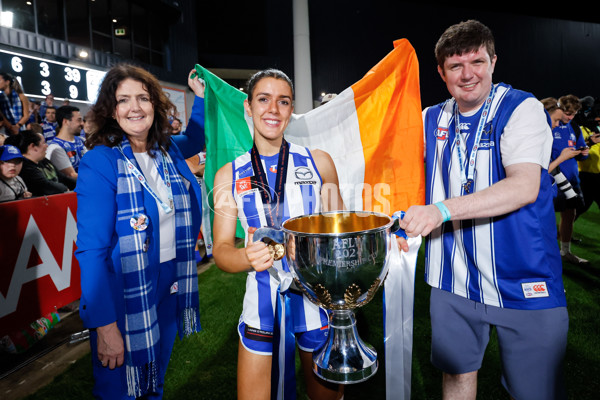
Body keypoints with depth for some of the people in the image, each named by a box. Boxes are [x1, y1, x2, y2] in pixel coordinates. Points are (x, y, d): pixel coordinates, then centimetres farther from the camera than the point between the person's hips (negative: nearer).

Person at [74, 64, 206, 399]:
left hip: (171, 285, 5)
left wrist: (201, 95, 18)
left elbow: (196, 138, 26)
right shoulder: (99, 162, -16)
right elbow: (92, 249, -19)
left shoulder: (167, 150, 0)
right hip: (124, 297, -5)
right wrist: (105, 325, -20)